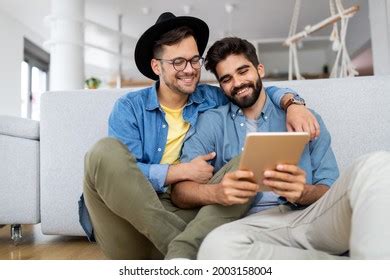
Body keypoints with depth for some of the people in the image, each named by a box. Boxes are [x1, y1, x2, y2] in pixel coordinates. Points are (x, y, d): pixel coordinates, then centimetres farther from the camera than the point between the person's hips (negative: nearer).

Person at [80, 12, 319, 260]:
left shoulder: (211, 99, 10)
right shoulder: (129, 108, 3)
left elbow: (262, 91, 19)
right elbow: (122, 172, -7)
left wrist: (292, 103, -2)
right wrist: (182, 171, -11)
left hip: (186, 216, 2)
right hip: (128, 218, -1)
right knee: (105, 151, -26)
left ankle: (184, 252, -36)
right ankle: (192, 247, -29)